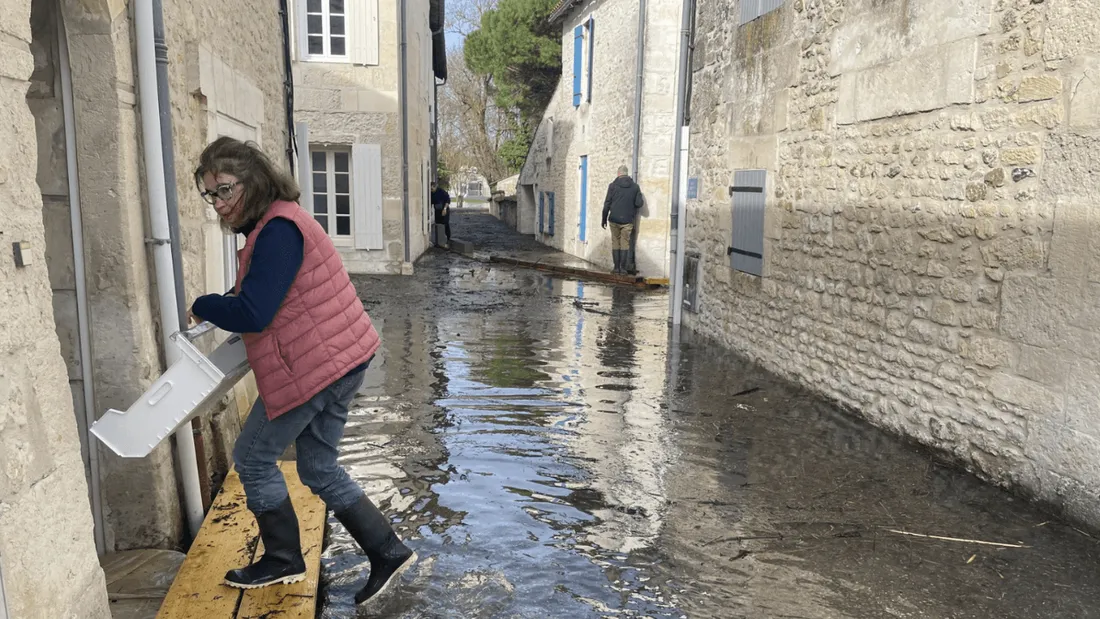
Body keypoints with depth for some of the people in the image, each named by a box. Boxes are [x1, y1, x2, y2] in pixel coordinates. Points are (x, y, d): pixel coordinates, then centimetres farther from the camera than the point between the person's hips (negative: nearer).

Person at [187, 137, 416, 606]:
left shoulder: (278, 230, -20)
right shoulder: (273, 223, 14)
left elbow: (251, 314, -24)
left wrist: (204, 307, -6)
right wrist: (219, 307, 3)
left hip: (315, 368, -10)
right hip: (339, 359, 10)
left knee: (253, 459, 7)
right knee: (319, 468, 18)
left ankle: (283, 561, 25)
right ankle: (388, 553, 22)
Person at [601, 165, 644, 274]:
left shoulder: (613, 185, 0)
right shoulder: (635, 186, 2)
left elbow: (607, 204, -1)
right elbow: (639, 203, -2)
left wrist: (604, 219, 6)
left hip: (614, 220, 0)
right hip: (627, 220, 0)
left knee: (615, 243, 7)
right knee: (625, 244, 5)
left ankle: (616, 267, 7)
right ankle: (623, 268, 1)